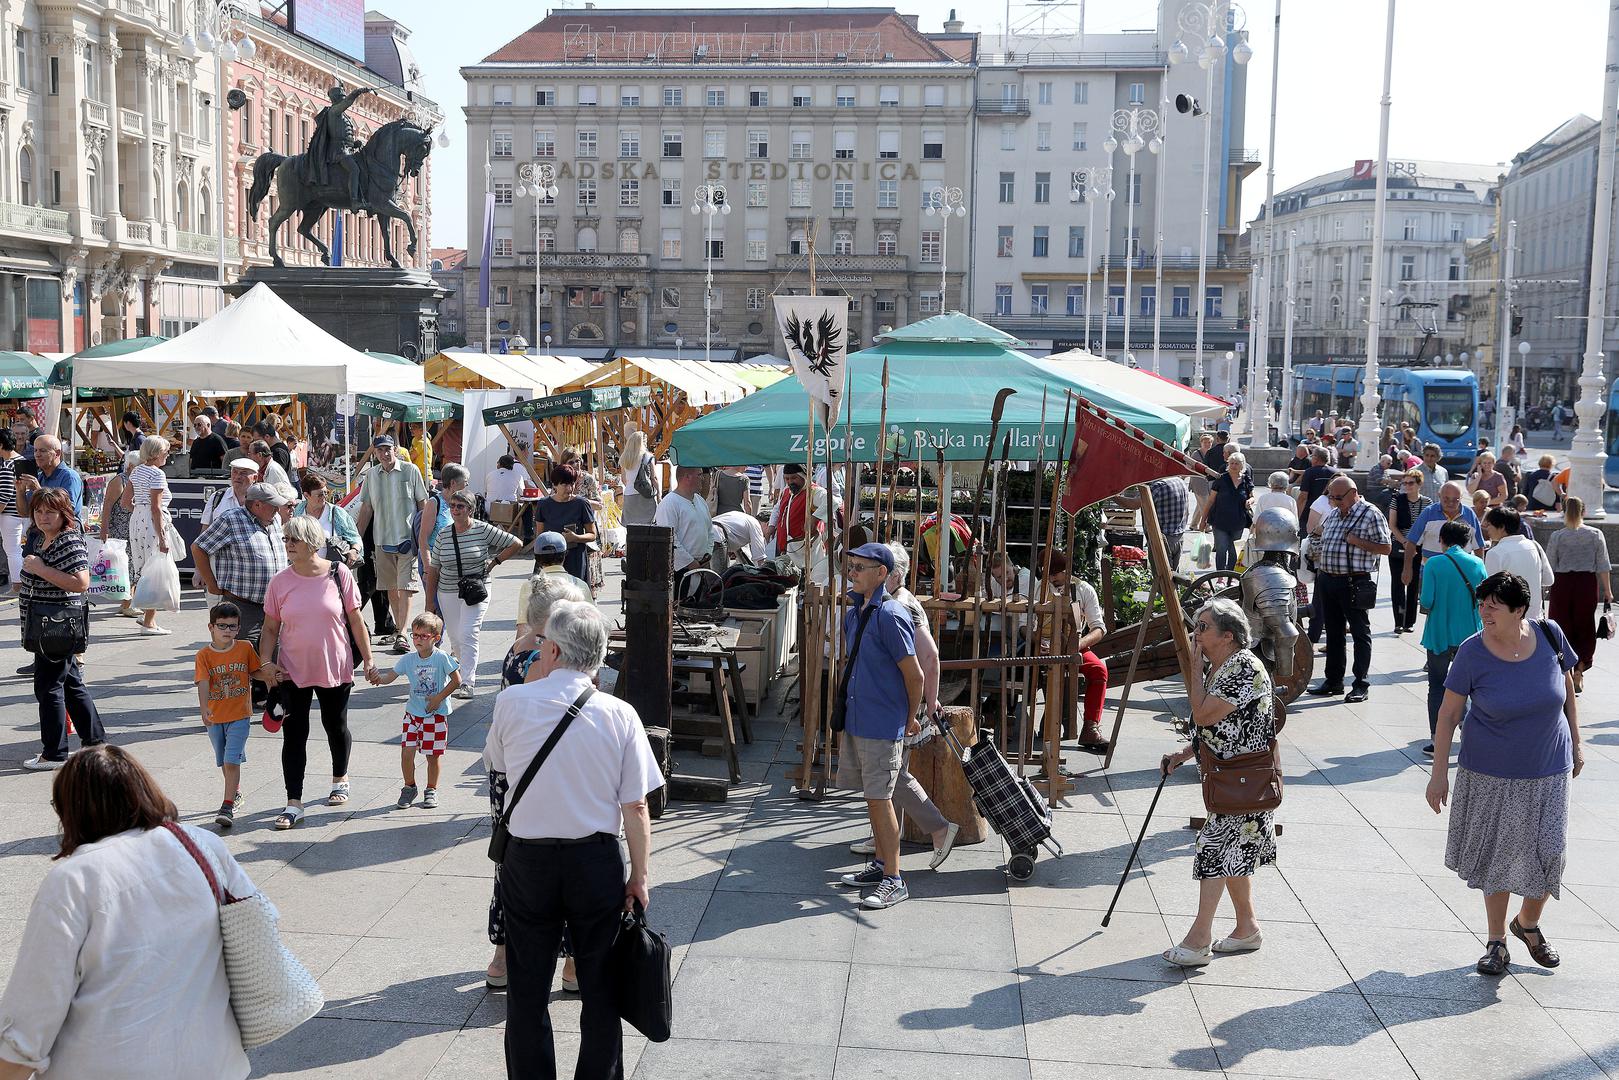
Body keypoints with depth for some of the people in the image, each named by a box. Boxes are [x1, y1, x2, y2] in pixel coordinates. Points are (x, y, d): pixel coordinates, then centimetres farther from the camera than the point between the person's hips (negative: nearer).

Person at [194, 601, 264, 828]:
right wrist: (204, 707, -32)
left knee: (232, 761, -13)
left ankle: (227, 807, -12)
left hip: (240, 715, -2)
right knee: (224, 762, 19)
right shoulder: (204, 655, -7)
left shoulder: (245, 648, -4)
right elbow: (203, 683, -19)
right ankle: (236, 793, 42)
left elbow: (256, 672, 10)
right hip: (215, 717, 2)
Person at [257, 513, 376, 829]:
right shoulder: (281, 581, -2)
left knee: (336, 726, 16)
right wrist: (266, 662, -9)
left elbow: (356, 619, -1)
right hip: (292, 671, 1)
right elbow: (270, 627, 4)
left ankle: (340, 780, 41)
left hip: (334, 668, -1)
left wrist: (368, 661, -1)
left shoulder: (338, 574, -7)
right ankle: (294, 804, 1)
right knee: (294, 734, -3)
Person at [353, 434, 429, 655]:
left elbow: (423, 504, 2)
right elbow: (366, 508, 14)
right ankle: (398, 627, 24)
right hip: (383, 539, 4)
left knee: (405, 588, -10)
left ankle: (401, 635, -14)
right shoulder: (371, 474, 8)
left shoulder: (410, 470, -2)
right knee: (390, 588, 11)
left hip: (408, 538, -4)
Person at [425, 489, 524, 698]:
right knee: (454, 637, 10)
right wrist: (430, 601, 8)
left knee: (468, 634, -15)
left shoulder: (483, 530, -5)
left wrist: (494, 562, -1)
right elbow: (433, 569, 9)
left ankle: (468, 683, -15)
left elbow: (516, 544, 0)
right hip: (448, 593, 4)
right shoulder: (443, 535, 4)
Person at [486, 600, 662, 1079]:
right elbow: (636, 809, -8)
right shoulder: (620, 715, -9)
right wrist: (638, 877, 4)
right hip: (597, 862, 0)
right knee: (600, 989, 14)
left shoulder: (511, 702, -9)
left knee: (527, 991, 14)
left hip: (527, 861, 0)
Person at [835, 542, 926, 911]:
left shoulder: (890, 615, -18)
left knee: (879, 797, -5)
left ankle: (894, 881, 2)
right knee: (872, 795, 16)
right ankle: (881, 864, 29)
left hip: (883, 724, -9)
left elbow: (914, 674, -15)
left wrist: (912, 717, -4)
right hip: (856, 719, 9)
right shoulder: (853, 613, 9)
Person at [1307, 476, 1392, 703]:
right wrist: (1319, 554, 9)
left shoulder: (1370, 514, -6)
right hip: (1327, 580, 7)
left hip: (1354, 582, -7)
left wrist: (1357, 541, -16)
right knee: (1333, 631, 13)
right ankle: (1333, 680, 22)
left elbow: (1386, 548, -8)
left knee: (1360, 632, 1)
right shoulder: (1332, 515, 15)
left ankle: (1361, 685, 5)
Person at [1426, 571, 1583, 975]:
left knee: (1547, 854, 6)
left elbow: (1567, 685, 7)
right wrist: (1439, 773, -9)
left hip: (1548, 769, 2)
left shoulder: (1549, 635, -11)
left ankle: (1528, 924, 34)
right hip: (1491, 774, -2)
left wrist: (1576, 742, 10)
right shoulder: (1473, 652, -16)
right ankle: (1496, 942, 26)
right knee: (1497, 855, 8)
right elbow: (1448, 714, -9)